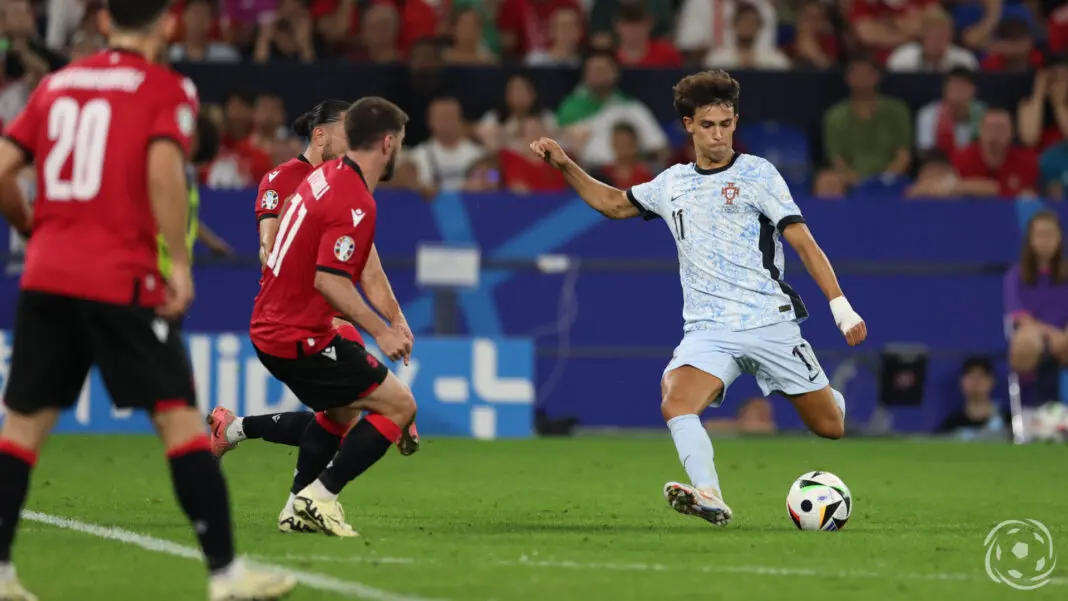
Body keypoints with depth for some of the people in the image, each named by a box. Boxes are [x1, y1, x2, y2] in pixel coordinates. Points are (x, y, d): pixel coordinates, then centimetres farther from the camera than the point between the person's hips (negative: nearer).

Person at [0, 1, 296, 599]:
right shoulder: (168, 89, 0)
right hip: (123, 280, -5)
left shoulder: (57, 84, 14)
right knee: (179, 415, -2)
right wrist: (180, 263, -12)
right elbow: (163, 171, -17)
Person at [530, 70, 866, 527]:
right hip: (708, 330, 3)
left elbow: (803, 242, -5)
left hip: (770, 322, -3)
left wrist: (841, 306, -14)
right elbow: (614, 204, 31)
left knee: (830, 427, 5)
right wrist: (565, 166, 19)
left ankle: (832, 398, 42)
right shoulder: (672, 184, 13)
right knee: (674, 403, -28)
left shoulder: (756, 174, -1)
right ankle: (709, 498, -39)